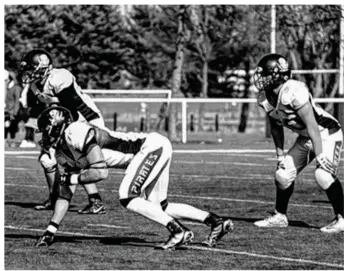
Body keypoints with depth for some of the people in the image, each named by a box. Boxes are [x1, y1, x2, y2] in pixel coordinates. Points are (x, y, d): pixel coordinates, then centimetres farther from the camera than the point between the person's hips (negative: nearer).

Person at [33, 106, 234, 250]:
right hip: (152, 150, 10)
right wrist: (50, 231, 14)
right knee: (158, 207, 13)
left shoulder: (76, 133, -19)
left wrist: (72, 179, -9)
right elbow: (64, 194, 17)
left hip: (153, 146, -10)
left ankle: (179, 231, -14)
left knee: (127, 198, -17)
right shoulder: (64, 150, 11)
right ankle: (217, 222, 19)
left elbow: (101, 173, -24)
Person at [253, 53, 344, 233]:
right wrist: (280, 154, 10)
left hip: (326, 133, -8)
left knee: (323, 174, -26)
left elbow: (312, 125, -30)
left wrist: (319, 154, -29)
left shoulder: (294, 91, -31)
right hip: (305, 138, 8)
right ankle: (280, 217, 25)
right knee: (284, 174, 6)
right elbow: (276, 127, 10)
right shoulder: (265, 98, -5)